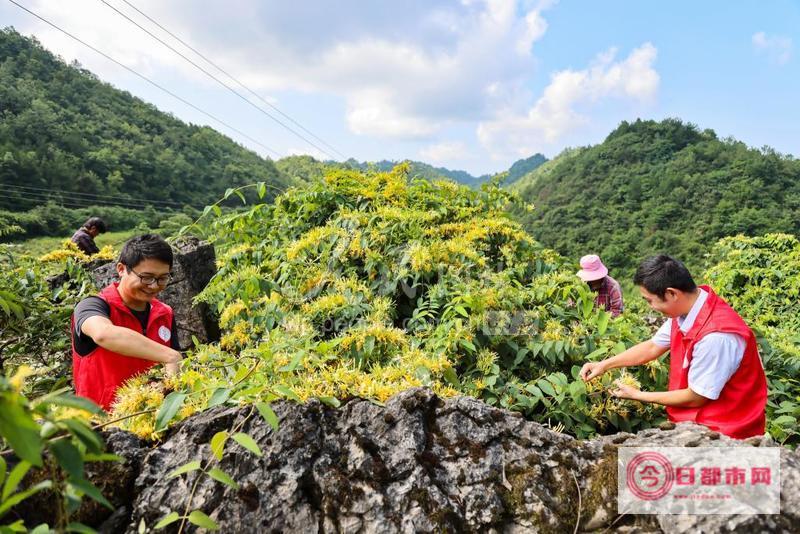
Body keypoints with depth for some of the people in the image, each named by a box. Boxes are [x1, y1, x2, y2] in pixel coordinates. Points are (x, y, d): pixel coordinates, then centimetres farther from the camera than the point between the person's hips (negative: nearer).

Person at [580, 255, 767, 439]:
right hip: (695, 418, 6)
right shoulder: (684, 309, -6)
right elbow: (652, 347, 10)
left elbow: (695, 397, -19)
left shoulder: (716, 335, -29)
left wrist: (637, 395, -9)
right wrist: (604, 365, 8)